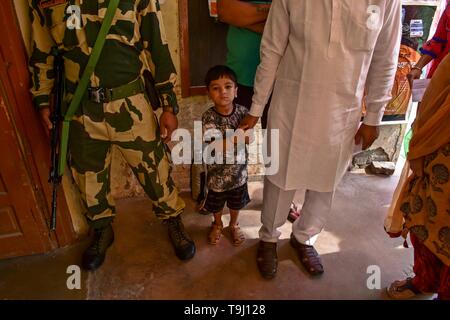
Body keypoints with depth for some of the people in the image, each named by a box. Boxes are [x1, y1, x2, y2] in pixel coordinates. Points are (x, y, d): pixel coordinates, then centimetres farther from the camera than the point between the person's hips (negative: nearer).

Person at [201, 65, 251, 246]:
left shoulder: (242, 112, -12)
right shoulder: (208, 117, -21)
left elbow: (249, 139, -15)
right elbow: (217, 147, -27)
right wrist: (237, 136, -38)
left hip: (239, 169, 2)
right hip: (217, 172, -2)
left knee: (237, 202, 24)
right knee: (216, 204, 22)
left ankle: (234, 225, 53)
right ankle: (217, 225, 52)